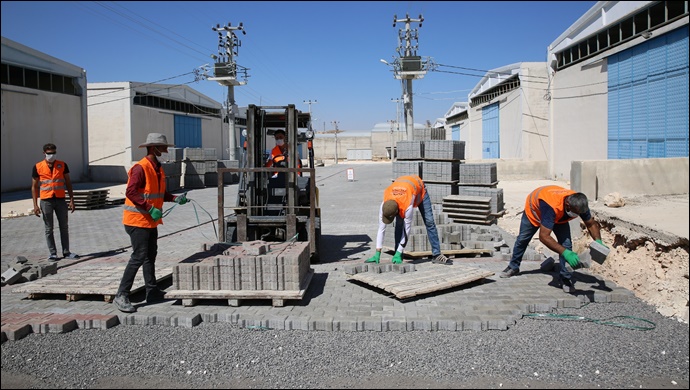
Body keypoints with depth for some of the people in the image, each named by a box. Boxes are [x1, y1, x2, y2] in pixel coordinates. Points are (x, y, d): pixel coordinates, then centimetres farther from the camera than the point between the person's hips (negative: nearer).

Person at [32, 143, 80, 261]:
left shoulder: (62, 165, 4)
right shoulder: (38, 167, 0)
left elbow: (68, 183, 8)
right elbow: (34, 186, 3)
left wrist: (71, 200, 1)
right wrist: (35, 205, -3)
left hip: (60, 200, 1)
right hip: (46, 201, -1)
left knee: (64, 227, 6)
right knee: (49, 229, 5)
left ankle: (66, 252, 13)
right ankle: (53, 253, 12)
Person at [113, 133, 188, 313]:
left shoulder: (158, 169, 11)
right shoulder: (140, 168, -18)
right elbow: (130, 192, -26)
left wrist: (175, 198, 0)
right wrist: (150, 208, -30)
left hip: (150, 221, 10)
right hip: (137, 220, -10)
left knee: (150, 256, 16)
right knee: (138, 257, -10)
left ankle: (152, 292, 26)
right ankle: (121, 296, -3)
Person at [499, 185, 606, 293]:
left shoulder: (580, 204, -33)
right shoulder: (552, 206, -51)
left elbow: (591, 224, -12)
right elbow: (544, 236, -51)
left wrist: (598, 242, -29)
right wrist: (565, 253, -57)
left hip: (559, 216, 3)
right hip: (534, 209, -3)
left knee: (566, 244, -15)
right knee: (522, 239, 12)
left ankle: (566, 278, -1)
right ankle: (513, 267, 36)